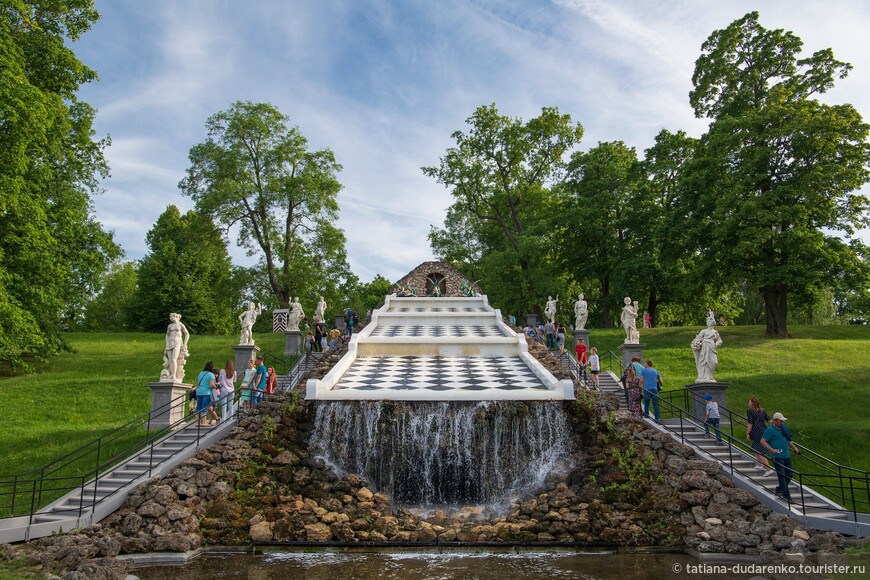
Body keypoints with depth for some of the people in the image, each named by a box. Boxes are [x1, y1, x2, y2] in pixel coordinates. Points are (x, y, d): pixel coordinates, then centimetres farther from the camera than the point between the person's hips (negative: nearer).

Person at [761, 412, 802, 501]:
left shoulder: (783, 428, 12)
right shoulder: (770, 430, -12)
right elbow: (762, 441, -15)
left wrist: (794, 448, 18)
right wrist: (772, 450, -23)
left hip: (787, 455, 8)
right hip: (777, 457, -8)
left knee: (790, 474, 13)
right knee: (781, 475, -4)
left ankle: (779, 490, 29)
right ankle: (785, 494, 5)